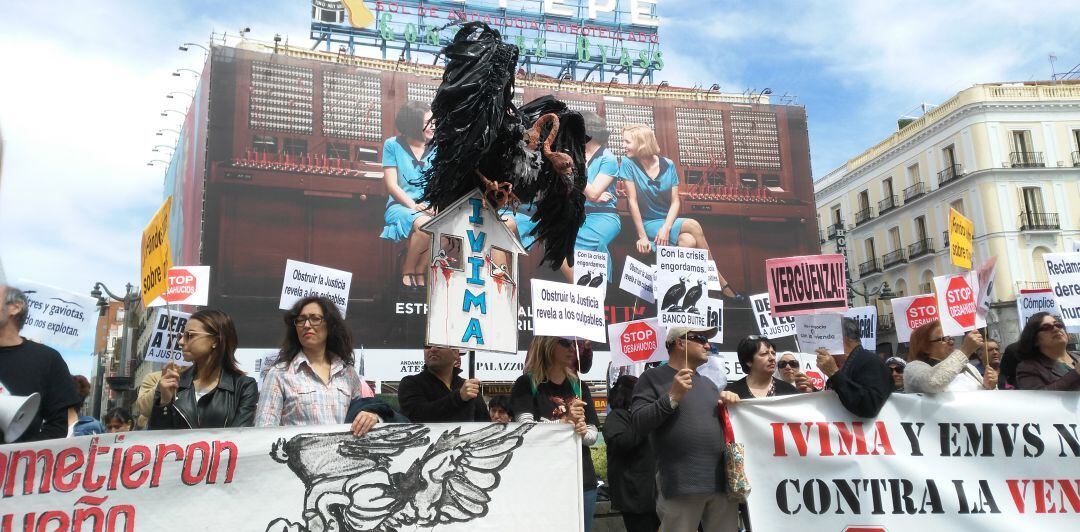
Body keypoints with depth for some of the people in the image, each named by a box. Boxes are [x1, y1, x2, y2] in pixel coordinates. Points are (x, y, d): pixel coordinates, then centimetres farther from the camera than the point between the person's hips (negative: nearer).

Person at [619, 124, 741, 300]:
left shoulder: (668, 165, -2)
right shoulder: (628, 164, -9)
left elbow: (675, 202, -4)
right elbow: (632, 201, -12)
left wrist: (666, 227, -22)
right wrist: (642, 236, -16)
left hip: (668, 221, 3)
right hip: (648, 224, -3)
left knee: (689, 242, -28)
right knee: (693, 225, -26)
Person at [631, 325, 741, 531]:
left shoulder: (708, 383, 22)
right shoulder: (653, 378, 2)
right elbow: (639, 423, -7)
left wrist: (730, 402, 6)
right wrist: (672, 397, -15)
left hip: (722, 481, 6)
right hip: (680, 485, -6)